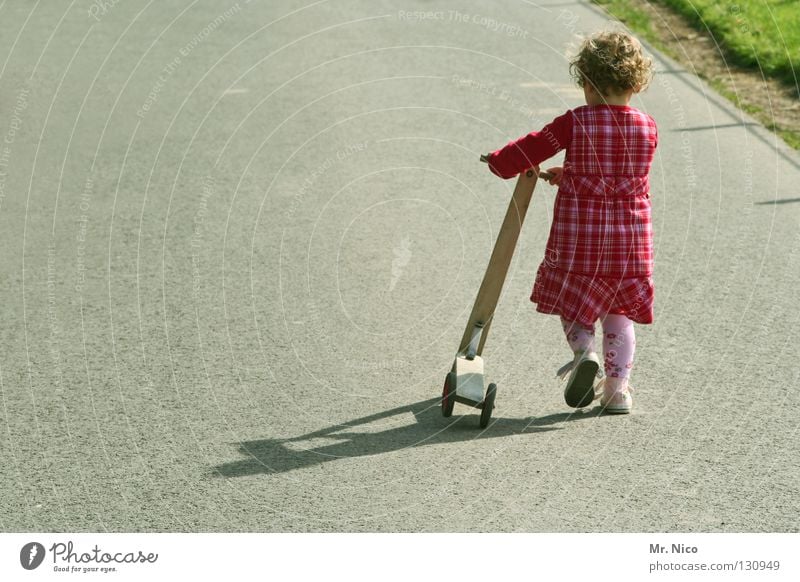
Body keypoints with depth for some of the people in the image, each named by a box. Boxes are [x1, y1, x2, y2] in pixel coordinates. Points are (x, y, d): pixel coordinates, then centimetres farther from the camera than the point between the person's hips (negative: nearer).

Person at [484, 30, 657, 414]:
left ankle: (584, 352, -10)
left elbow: (527, 151, -7)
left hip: (578, 234, -3)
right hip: (631, 237, 3)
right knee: (618, 314, 15)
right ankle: (617, 389, 13)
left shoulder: (574, 124, -10)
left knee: (572, 300, 16)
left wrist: (499, 161, 14)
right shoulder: (648, 128, 1)